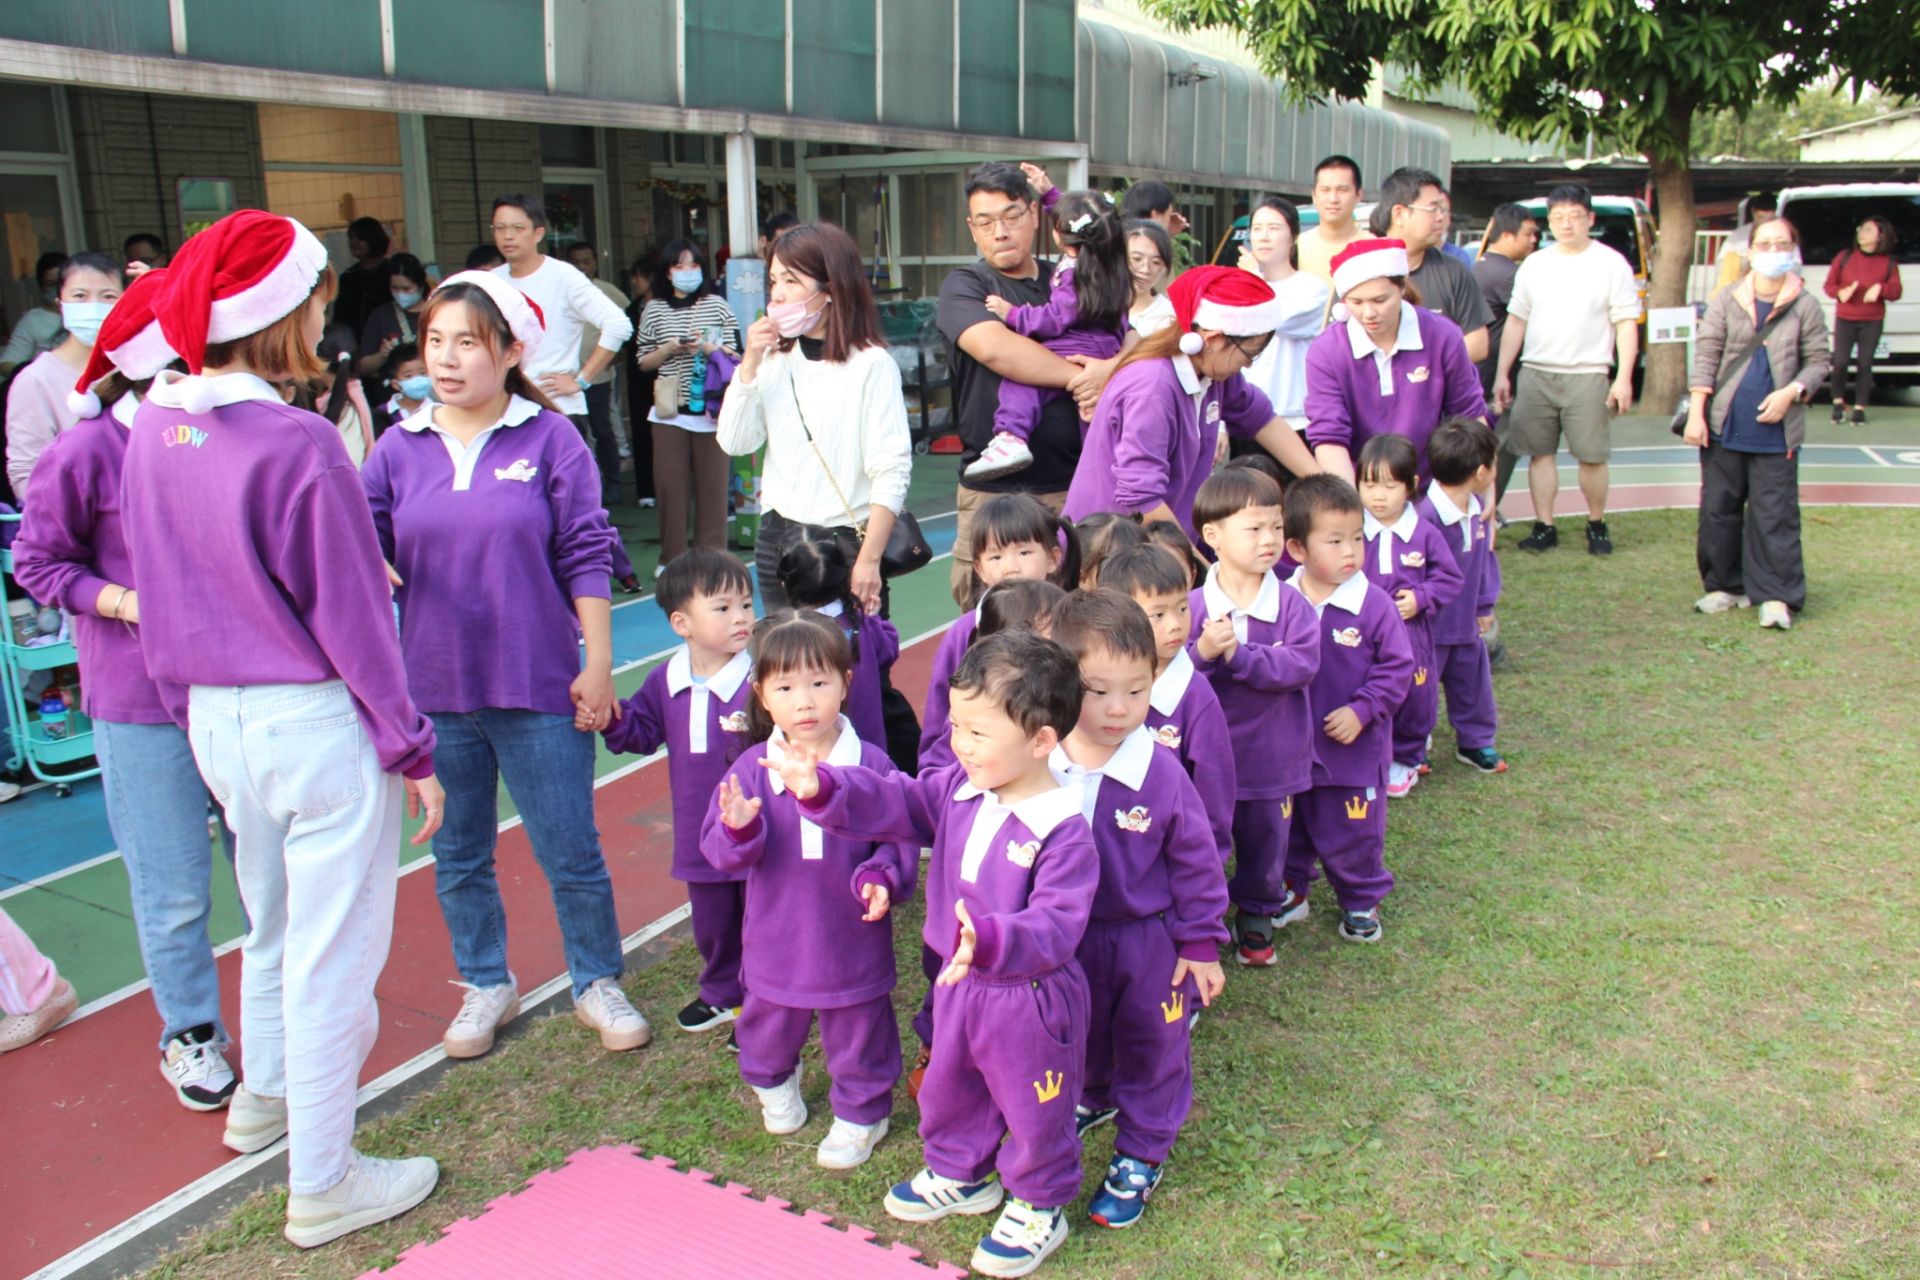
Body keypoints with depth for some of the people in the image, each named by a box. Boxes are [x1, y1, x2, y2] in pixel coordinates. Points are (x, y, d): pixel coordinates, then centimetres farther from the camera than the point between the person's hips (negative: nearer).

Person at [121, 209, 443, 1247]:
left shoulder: (152, 430, 1)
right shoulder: (297, 444, -21)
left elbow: (154, 590, 9)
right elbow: (351, 614, -18)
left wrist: (196, 701, 21)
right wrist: (411, 748, -9)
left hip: (216, 718, 8)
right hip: (317, 723, -8)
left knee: (272, 921, 28)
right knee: (330, 950, 6)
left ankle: (265, 1097, 49)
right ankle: (321, 1185, 20)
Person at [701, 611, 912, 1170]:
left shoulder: (871, 764, -14)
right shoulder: (751, 769, -10)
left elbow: (898, 836, -7)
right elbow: (718, 849, -9)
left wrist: (882, 878, -24)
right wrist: (738, 829, -31)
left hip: (853, 941, -2)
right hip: (777, 940, 2)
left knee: (859, 1034, 14)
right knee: (770, 1023, 24)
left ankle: (862, 1113, 39)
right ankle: (773, 1081, 55)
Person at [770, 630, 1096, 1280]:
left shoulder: (1063, 832, -28)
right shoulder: (957, 791, -5)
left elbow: (1055, 926, -33)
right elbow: (892, 802, -2)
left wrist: (991, 942, -50)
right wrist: (822, 789, -18)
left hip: (1029, 999, -7)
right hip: (959, 983, 8)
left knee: (1033, 1111, 15)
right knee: (948, 1088, 28)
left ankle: (1038, 1208, 40)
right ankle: (960, 1175, 54)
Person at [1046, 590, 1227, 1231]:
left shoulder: (1160, 774, -23)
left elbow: (1197, 861, -11)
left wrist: (1201, 944, -7)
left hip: (1148, 940, -2)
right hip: (1063, 937, 3)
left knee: (1152, 1048, 16)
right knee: (1079, 1036, 26)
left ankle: (1141, 1154, 38)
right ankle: (1092, 1100, 57)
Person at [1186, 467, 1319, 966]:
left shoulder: (1290, 604, -9)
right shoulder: (1194, 607, -12)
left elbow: (1302, 663, -21)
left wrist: (1237, 654, -26)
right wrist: (1202, 653, -33)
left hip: (1273, 757, 1)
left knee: (1265, 840, 18)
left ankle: (1256, 915, 41)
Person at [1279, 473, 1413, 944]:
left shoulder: (1374, 605, -14)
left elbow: (1398, 667, -9)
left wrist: (1362, 711, -16)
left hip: (1356, 748, -2)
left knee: (1354, 832, 11)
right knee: (1290, 827, 18)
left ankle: (1362, 901, 33)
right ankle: (1290, 890, 39)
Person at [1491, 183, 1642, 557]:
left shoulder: (1611, 264, 1)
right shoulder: (1534, 265, 12)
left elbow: (1627, 324, -1)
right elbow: (1516, 321, 15)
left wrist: (1624, 379, -9)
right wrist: (1502, 373, 9)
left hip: (1587, 376, -3)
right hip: (1536, 374, 3)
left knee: (1591, 456, 0)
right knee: (1540, 453, 3)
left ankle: (1597, 524, 16)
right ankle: (1544, 527, 10)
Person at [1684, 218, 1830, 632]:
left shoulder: (1806, 307, 2)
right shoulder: (1726, 301, 3)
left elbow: (1817, 362, 5)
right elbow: (1705, 356, 0)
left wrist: (1792, 392, -13)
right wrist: (1696, 412, -7)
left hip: (1776, 431, -1)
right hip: (1725, 426, 2)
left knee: (1775, 514, -2)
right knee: (1719, 509, 7)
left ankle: (1777, 596, 3)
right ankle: (1724, 585, 19)